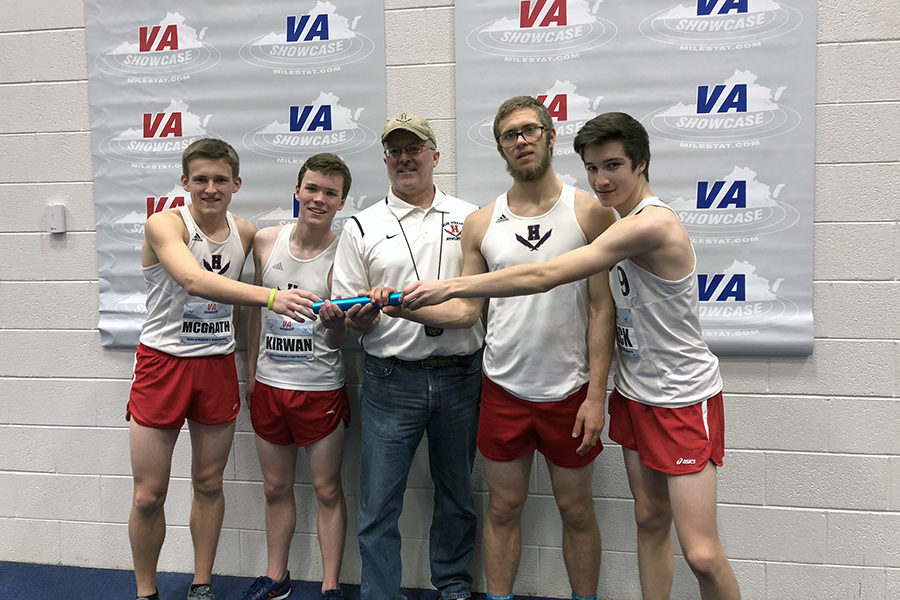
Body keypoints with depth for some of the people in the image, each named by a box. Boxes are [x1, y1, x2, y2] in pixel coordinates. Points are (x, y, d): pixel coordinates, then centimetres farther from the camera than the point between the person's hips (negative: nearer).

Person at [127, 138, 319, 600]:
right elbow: (194, 280, -34)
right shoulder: (165, 224, -14)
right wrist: (270, 296, -48)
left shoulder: (246, 233, 2)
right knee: (148, 495, 3)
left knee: (209, 484, 13)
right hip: (163, 362, -4)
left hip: (218, 365, 4)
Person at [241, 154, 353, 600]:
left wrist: (334, 321, -36)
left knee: (327, 489, 7)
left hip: (321, 388, -4)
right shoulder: (266, 241, 1)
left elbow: (338, 340, -13)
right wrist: (251, 371, 14)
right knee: (276, 487, 16)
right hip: (269, 384, 4)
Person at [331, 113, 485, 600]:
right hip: (391, 380, -1)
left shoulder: (469, 218, 7)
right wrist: (363, 317, -19)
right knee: (379, 504, 2)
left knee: (457, 494, 15)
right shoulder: (361, 227, 5)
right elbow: (348, 317, 3)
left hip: (460, 375, 2)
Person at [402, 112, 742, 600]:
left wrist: (451, 286, -23)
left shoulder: (652, 223, -24)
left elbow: (543, 277, -27)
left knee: (702, 553, -6)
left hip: (683, 398, -8)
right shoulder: (621, 222, 7)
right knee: (650, 519, 17)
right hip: (635, 392, 8)